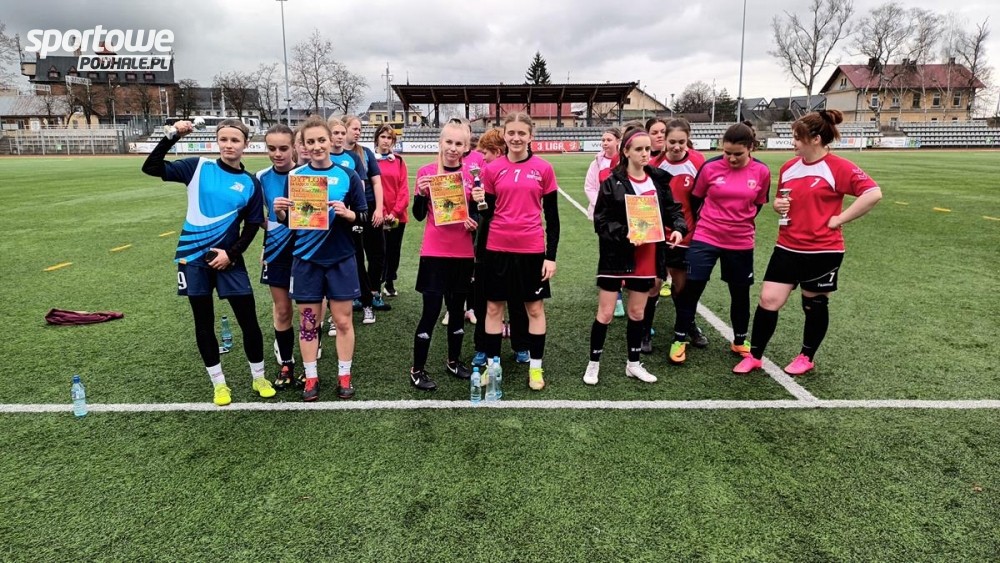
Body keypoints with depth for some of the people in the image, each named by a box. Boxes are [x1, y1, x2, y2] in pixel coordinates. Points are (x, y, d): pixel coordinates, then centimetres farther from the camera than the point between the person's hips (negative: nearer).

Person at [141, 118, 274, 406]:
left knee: (248, 320, 1)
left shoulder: (250, 183, 2)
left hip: (229, 258, 0)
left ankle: (259, 377, 21)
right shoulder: (198, 167, 0)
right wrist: (172, 136, -13)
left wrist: (231, 253, -8)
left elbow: (252, 226, 2)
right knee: (204, 323, 8)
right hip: (193, 256, 0)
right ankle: (219, 383, 23)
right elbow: (151, 167, -5)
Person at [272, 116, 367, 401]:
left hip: (341, 259, -1)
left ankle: (344, 375, 21)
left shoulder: (347, 176, -2)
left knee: (343, 320, 6)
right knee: (308, 321, 8)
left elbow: (363, 218, -1)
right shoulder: (295, 176, 2)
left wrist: (347, 214, -21)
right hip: (306, 259, 1)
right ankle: (311, 377, 22)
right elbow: (287, 221, 6)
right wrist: (280, 212, -15)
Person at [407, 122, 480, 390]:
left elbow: (476, 213, 12)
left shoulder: (470, 175, 4)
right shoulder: (426, 171, -4)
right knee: (431, 310, -2)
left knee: (457, 308, 14)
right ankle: (417, 370, 13)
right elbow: (419, 215, -2)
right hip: (434, 253, -3)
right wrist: (421, 193, -20)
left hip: (463, 253, 3)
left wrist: (475, 222, -10)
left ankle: (453, 361, 31)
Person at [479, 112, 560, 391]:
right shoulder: (492, 169, 1)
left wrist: (551, 256, -3)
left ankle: (535, 368, 24)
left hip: (532, 249, -1)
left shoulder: (543, 169, -1)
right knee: (494, 307, 9)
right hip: (497, 248, 1)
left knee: (535, 308, 9)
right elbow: (487, 213, 8)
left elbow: (552, 216, 1)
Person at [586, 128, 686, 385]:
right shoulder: (612, 183, -8)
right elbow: (601, 221, -10)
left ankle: (633, 364, 31)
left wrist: (678, 227, -11)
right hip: (616, 255, -4)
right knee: (605, 313, 1)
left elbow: (672, 209, 9)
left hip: (646, 256, 4)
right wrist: (625, 234, -24)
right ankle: (594, 363, 19)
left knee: (637, 312, 15)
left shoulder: (659, 180, 5)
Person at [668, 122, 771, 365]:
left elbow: (758, 204, 10)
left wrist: (740, 222, 10)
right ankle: (680, 340, 15)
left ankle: (740, 341, 34)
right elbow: (695, 199, 5)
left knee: (740, 293, 14)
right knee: (691, 289, -1)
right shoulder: (710, 168, -9)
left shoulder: (761, 172, -6)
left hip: (741, 243, 2)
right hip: (705, 239, -1)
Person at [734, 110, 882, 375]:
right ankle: (754, 355, 14)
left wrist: (839, 219, -17)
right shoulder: (788, 168, 6)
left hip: (823, 251, -4)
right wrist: (778, 204, -3)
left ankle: (807, 357, 31)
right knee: (768, 300, -1)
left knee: (815, 305, 12)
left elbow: (873, 193, -20)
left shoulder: (839, 167, -12)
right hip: (788, 248, 5)